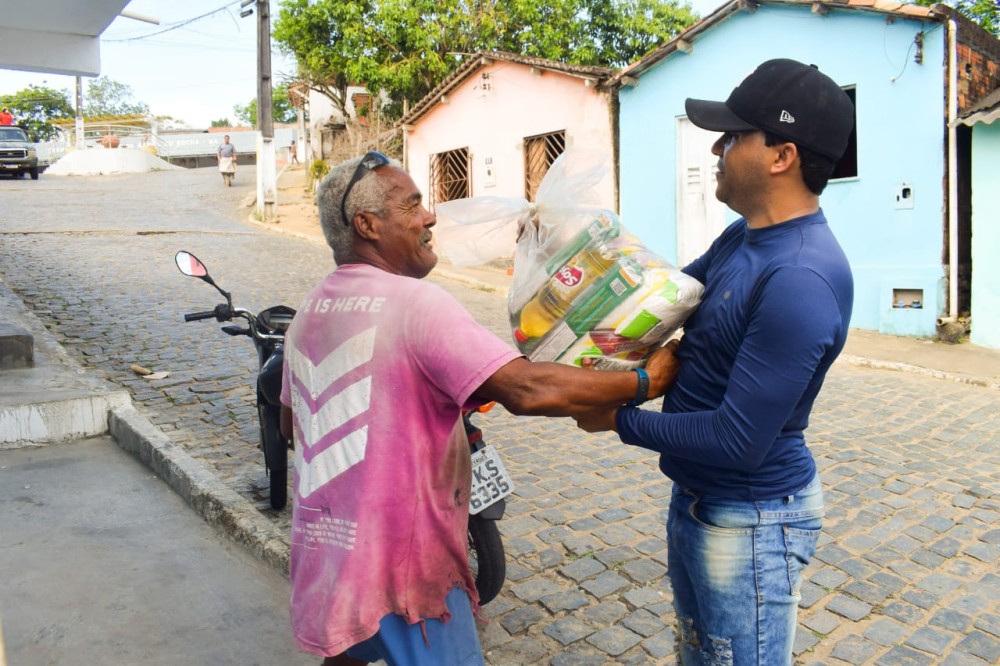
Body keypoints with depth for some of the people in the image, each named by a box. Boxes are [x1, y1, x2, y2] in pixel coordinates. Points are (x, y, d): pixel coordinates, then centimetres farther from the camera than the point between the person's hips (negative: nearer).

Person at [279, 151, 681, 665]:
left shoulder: (308, 312, 6)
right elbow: (527, 389, -30)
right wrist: (643, 382, -19)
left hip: (325, 544, 9)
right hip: (400, 554, -8)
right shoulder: (414, 302, -20)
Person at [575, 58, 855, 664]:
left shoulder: (800, 279, -30)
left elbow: (739, 440, -29)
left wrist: (621, 420, -17)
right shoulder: (741, 238, 0)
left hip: (751, 520, -9)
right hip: (698, 498, 9)